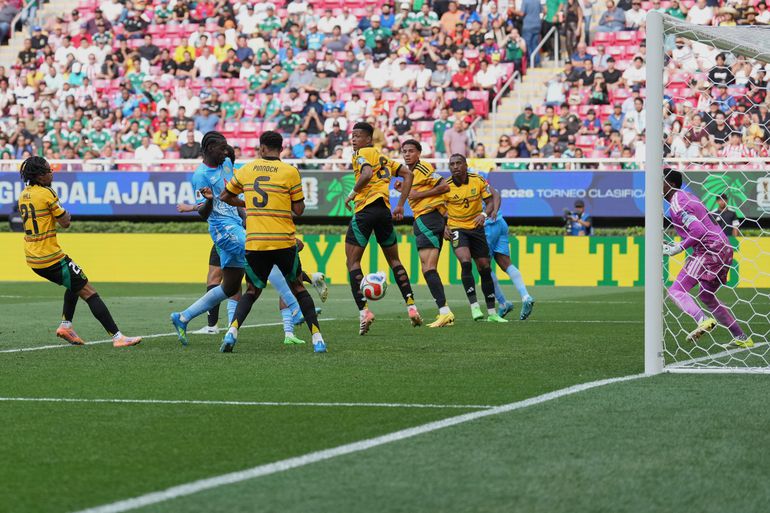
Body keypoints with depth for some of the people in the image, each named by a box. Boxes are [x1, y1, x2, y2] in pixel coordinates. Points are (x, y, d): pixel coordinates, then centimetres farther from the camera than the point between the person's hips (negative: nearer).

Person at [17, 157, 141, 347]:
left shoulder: (23, 195, 9)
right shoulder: (46, 193, -15)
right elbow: (65, 223, -9)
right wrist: (66, 214, 12)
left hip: (32, 259, 9)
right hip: (51, 258, -8)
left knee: (75, 284, 29)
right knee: (89, 292, -6)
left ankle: (65, 325, 20)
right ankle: (117, 337, -11)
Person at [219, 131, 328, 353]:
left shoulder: (246, 170, 6)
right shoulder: (290, 172, -3)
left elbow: (224, 196, 17)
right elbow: (298, 210, -1)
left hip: (254, 242, 2)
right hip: (284, 241, -2)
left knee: (254, 290, 16)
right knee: (298, 288, 14)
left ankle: (232, 331, -5)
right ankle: (317, 338, 6)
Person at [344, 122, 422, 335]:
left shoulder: (362, 153, 0)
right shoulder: (383, 158, 22)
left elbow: (367, 173, -20)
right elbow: (408, 174, 19)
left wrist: (352, 194, -7)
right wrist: (400, 206, 16)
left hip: (365, 209, -7)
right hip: (384, 211, 7)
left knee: (352, 262, 0)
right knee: (394, 260, 20)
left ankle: (363, 311, -12)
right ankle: (411, 307, 12)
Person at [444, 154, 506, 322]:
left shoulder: (479, 181, -8)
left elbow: (490, 202, -4)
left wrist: (484, 214, -25)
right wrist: (443, 227, -13)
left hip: (476, 228, 2)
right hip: (456, 229, -2)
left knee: (485, 269, 4)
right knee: (466, 263, -26)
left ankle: (492, 313, 14)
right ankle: (474, 306, -23)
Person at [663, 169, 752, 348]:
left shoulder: (676, 205, -12)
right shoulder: (688, 196, 20)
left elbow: (698, 231, -23)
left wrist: (677, 249, -16)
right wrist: (678, 245, 22)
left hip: (709, 249, -10)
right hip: (724, 248, 10)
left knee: (676, 290, -14)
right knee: (707, 297, 23)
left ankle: (703, 320, -38)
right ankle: (742, 338, 23)